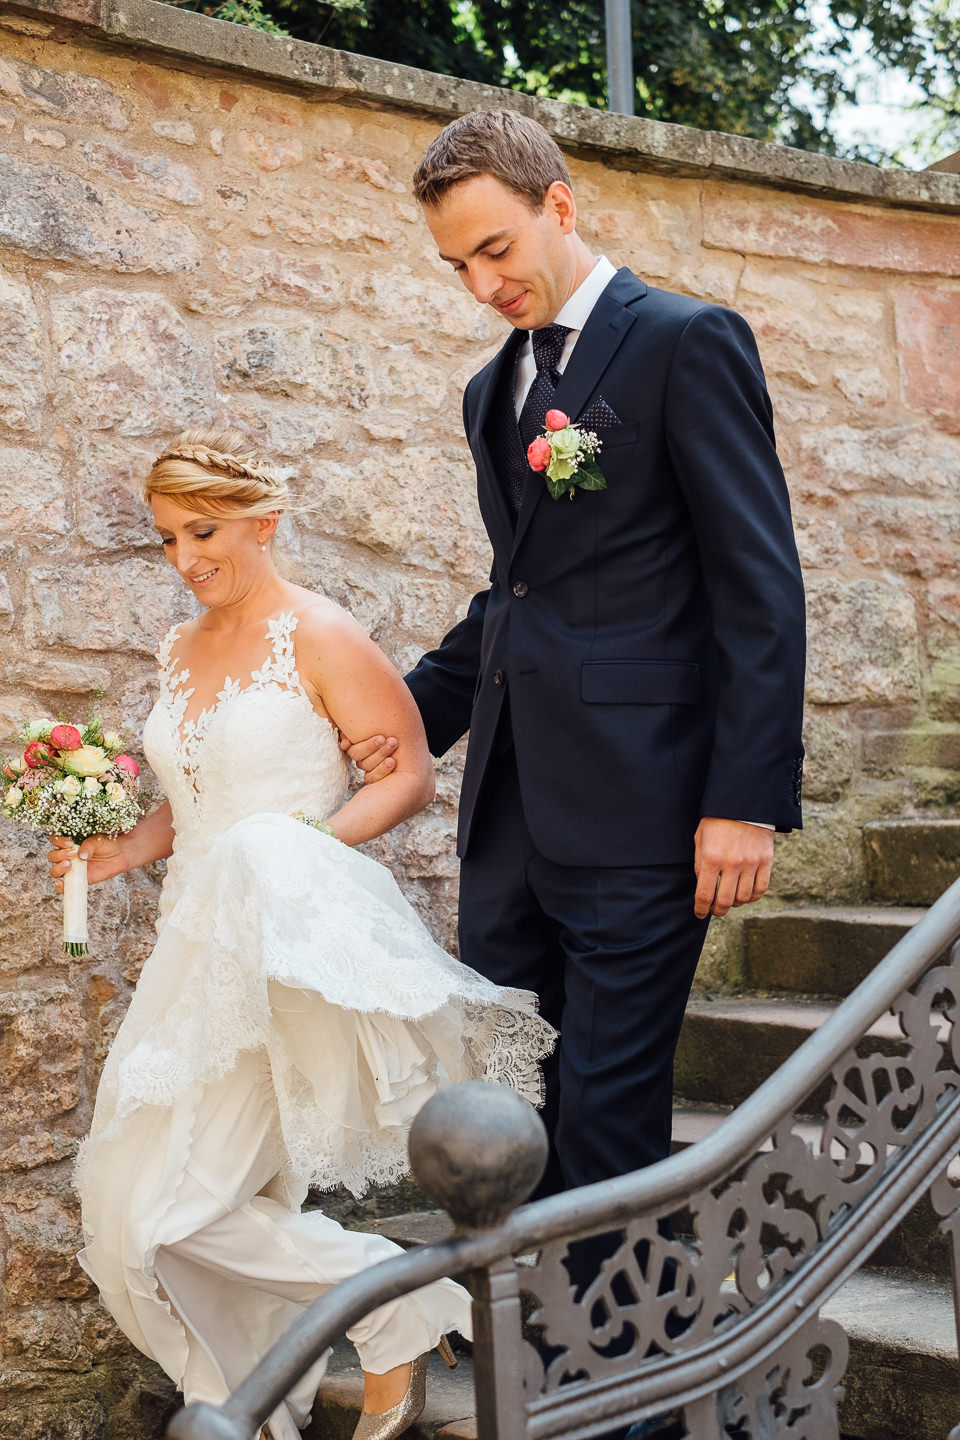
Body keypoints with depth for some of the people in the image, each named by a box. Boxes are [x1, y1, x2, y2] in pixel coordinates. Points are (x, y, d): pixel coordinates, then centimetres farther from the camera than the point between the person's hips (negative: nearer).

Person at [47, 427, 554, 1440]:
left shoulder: (319, 638, -9)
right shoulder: (181, 651, 13)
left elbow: (410, 777, -10)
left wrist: (306, 844, -23)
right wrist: (120, 852, 6)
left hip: (281, 952, -8)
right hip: (195, 942, 8)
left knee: (175, 1205, -12)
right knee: (133, 1198, 8)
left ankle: (401, 1316, 5)